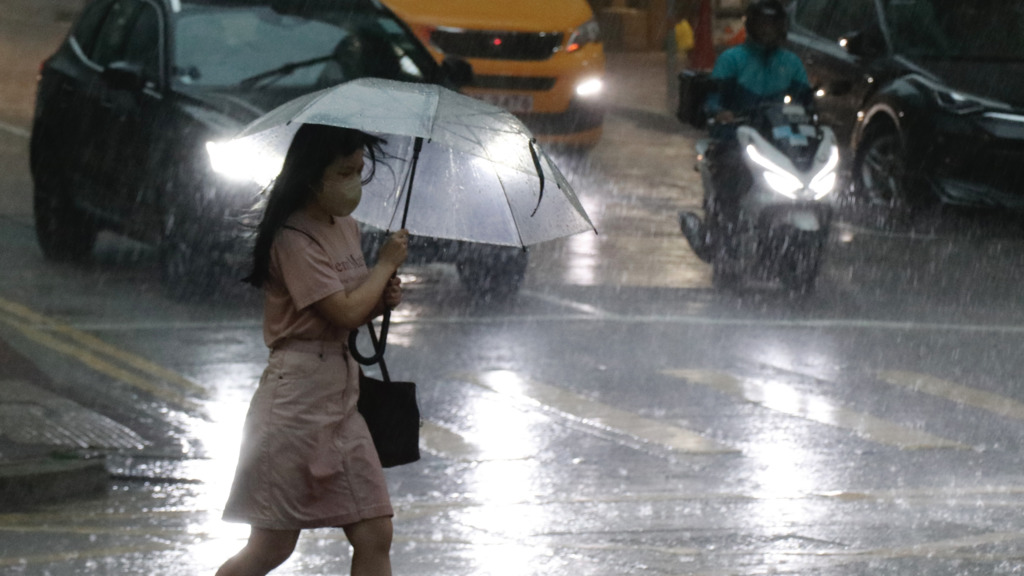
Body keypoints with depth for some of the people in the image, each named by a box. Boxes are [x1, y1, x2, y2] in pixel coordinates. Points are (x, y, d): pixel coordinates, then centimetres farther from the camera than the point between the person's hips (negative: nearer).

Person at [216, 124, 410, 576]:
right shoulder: (293, 239, -15)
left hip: (341, 394, 8)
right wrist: (386, 263, -5)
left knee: (374, 534, 2)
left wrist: (383, 300, 1)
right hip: (298, 390, -8)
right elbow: (344, 312, -19)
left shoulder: (346, 229, 12)